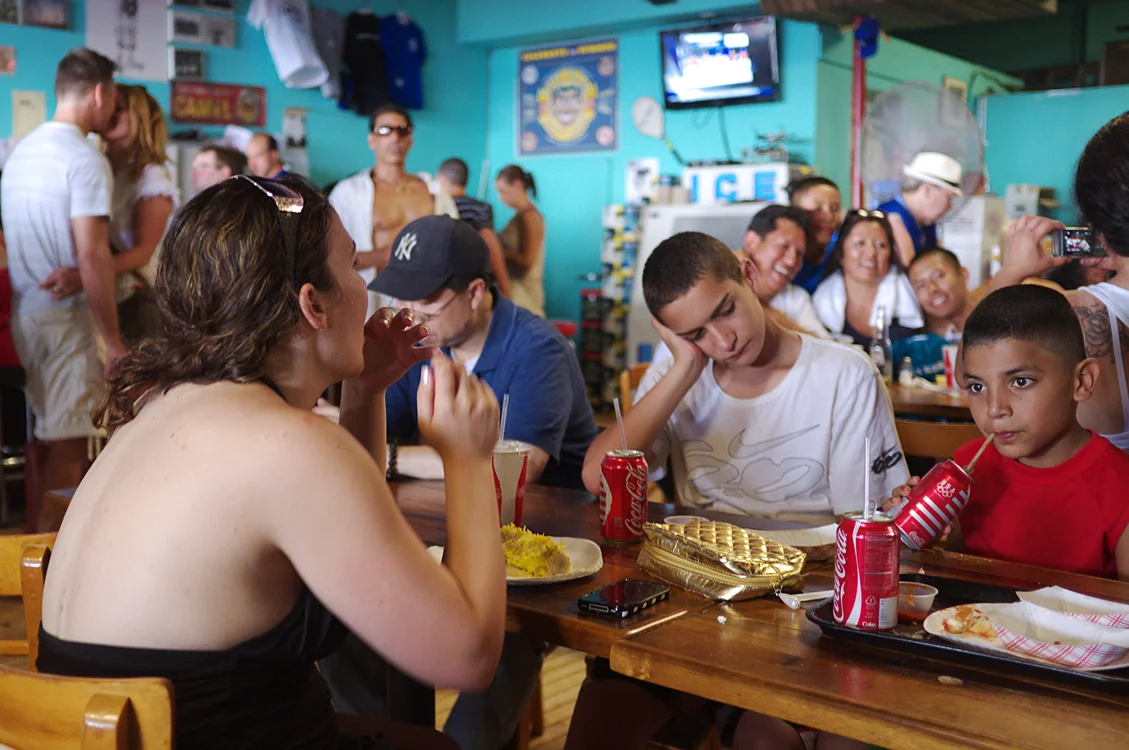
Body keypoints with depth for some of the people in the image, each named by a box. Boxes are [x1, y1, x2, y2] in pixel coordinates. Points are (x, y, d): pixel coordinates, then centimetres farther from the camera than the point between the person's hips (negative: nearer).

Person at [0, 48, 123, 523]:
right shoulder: (86, 160, -14)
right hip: (67, 317, -8)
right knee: (67, 444, -1)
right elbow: (92, 258, -20)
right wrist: (114, 340, -16)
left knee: (40, 438, 16)